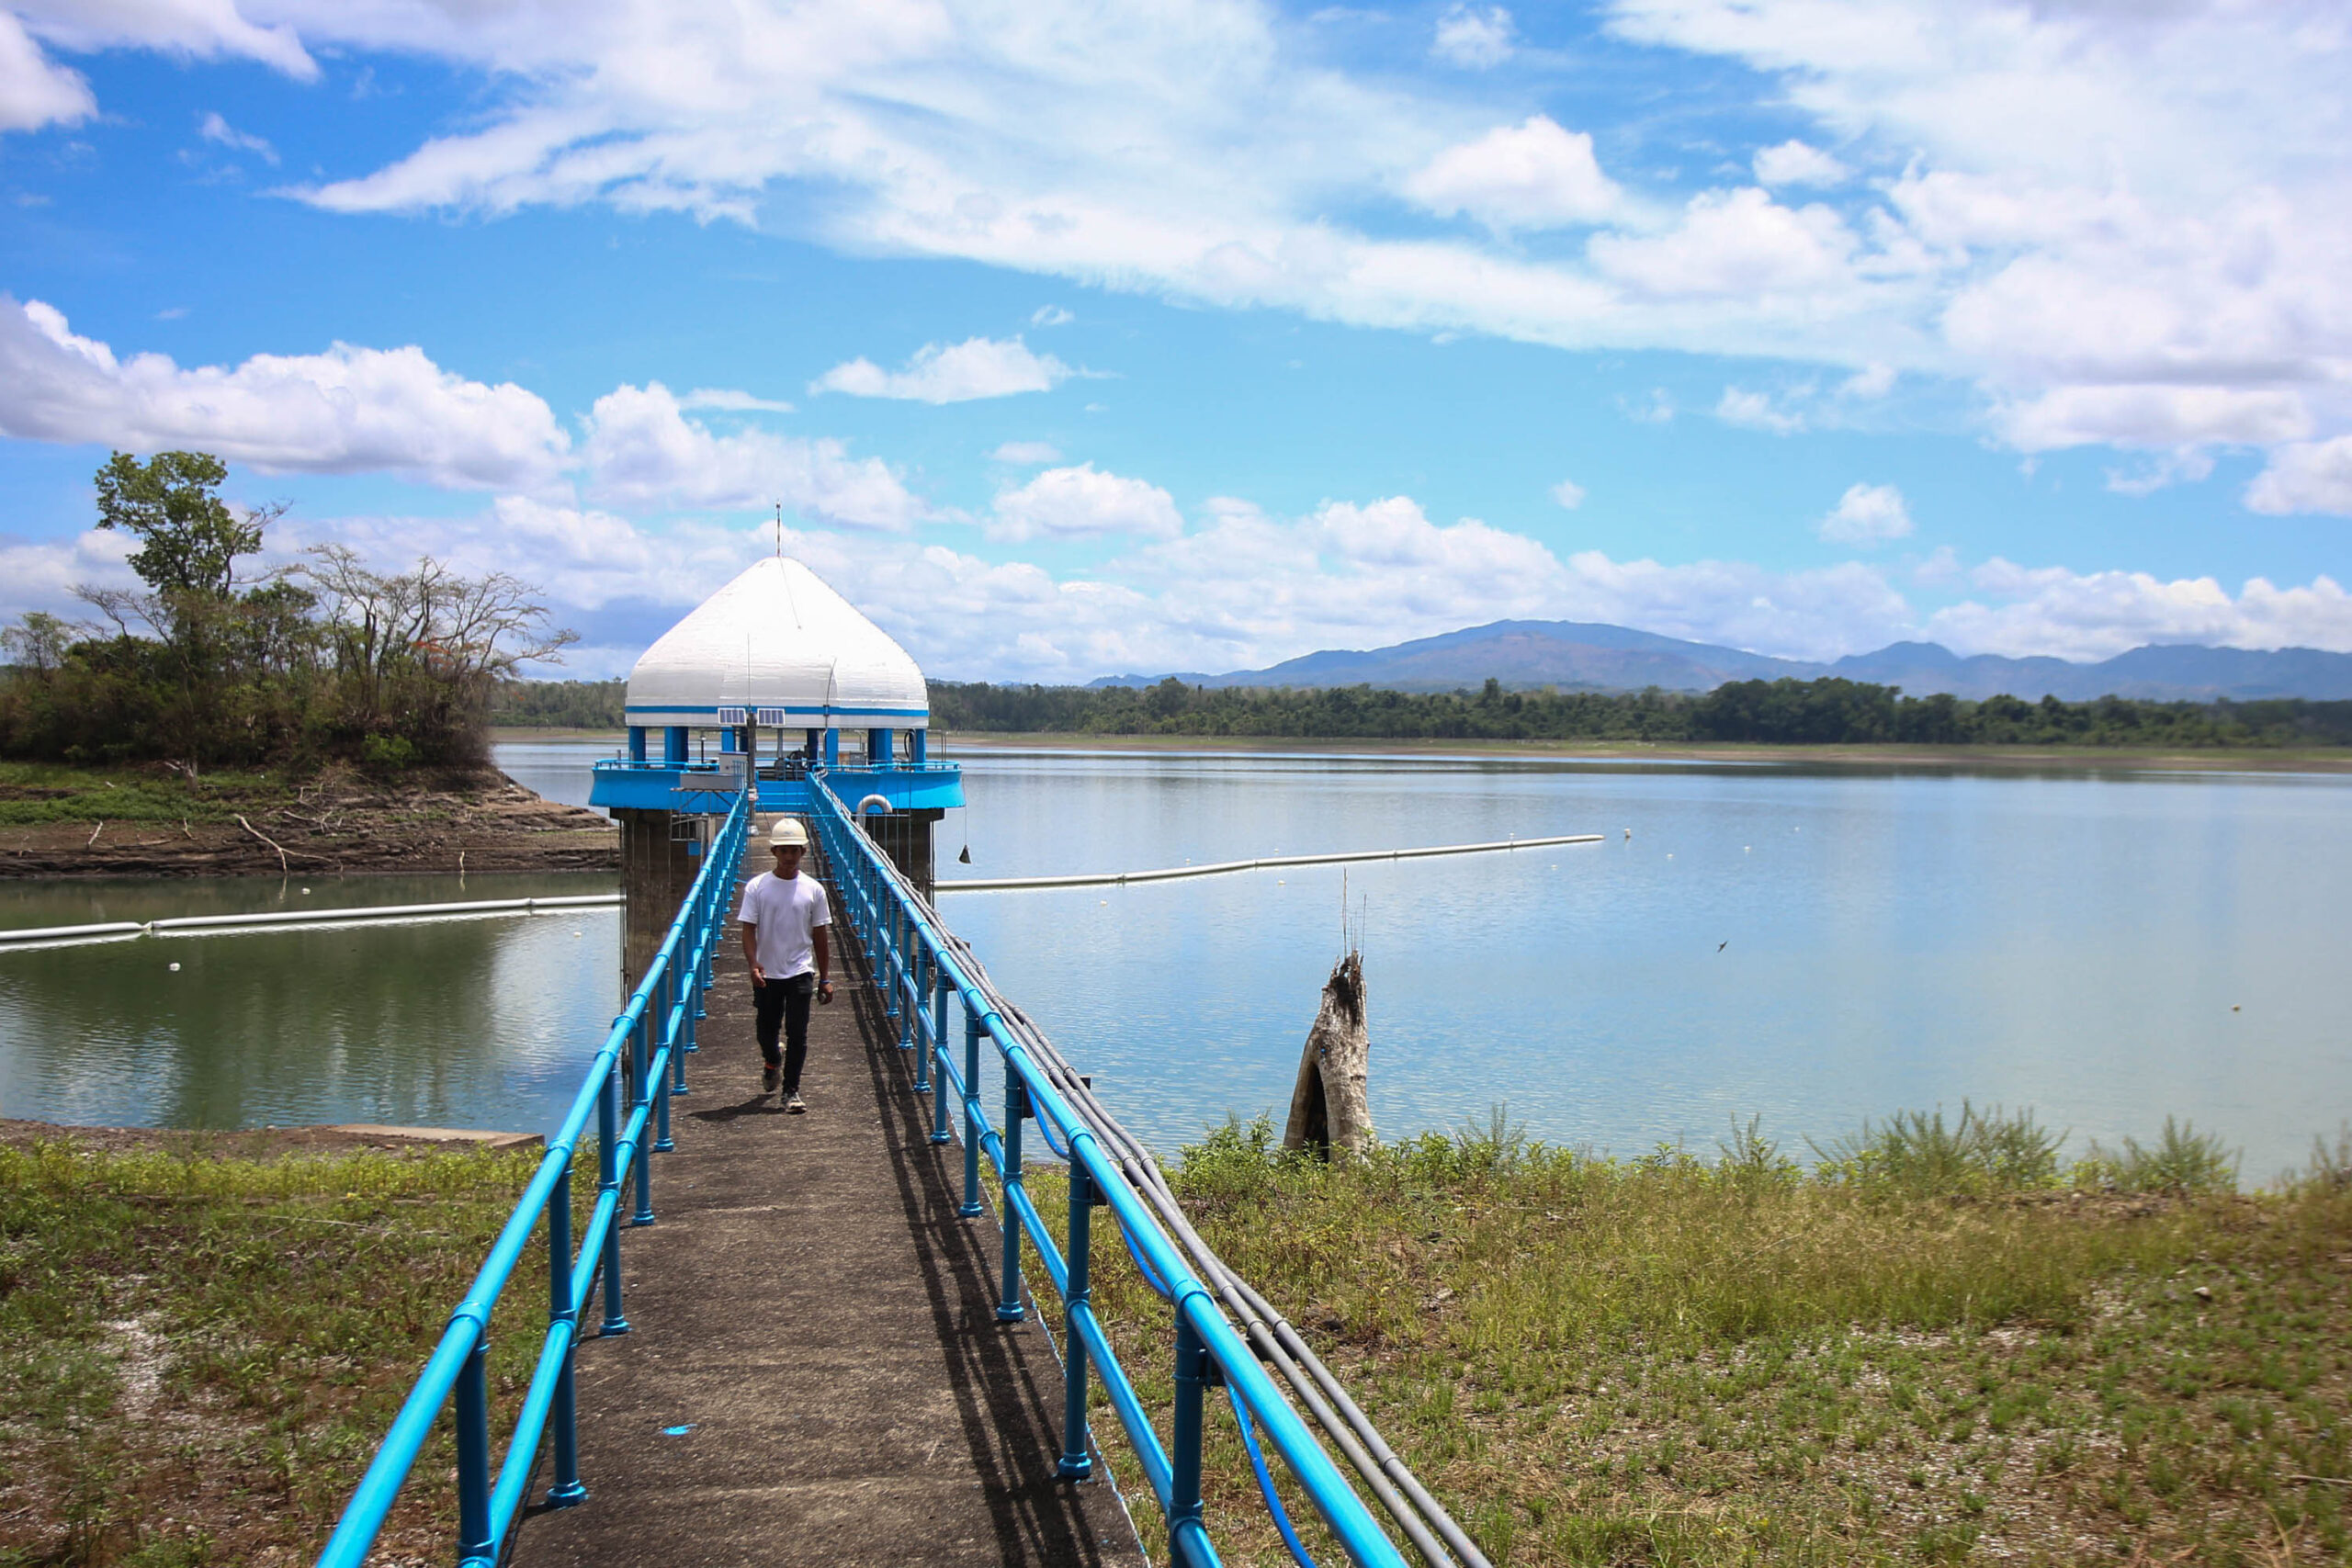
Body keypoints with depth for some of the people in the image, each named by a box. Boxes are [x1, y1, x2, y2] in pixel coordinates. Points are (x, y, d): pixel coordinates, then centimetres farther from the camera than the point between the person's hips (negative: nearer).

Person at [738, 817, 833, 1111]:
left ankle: (791, 1090, 7)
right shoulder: (757, 887, -3)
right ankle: (772, 1063, 44)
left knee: (797, 1033, -4)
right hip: (766, 974, 0)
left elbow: (819, 938, 5)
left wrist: (825, 979, 4)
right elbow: (748, 930, -6)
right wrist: (753, 964, -23)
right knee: (767, 1032, 12)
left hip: (800, 973, 0)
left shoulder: (813, 889, 0)